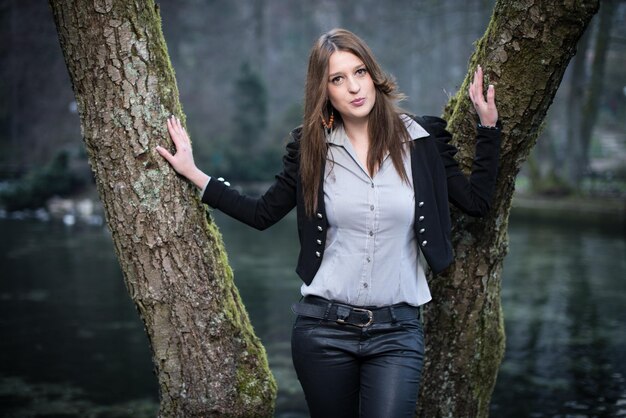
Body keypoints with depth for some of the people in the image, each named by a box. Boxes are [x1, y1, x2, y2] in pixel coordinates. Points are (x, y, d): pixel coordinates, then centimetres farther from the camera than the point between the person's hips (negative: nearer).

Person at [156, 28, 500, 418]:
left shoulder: (421, 138, -1)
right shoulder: (312, 146, 1)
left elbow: (478, 201, 3)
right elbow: (262, 213, 9)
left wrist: (489, 126, -1)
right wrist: (193, 173, 6)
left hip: (397, 331, -1)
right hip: (324, 327, 1)